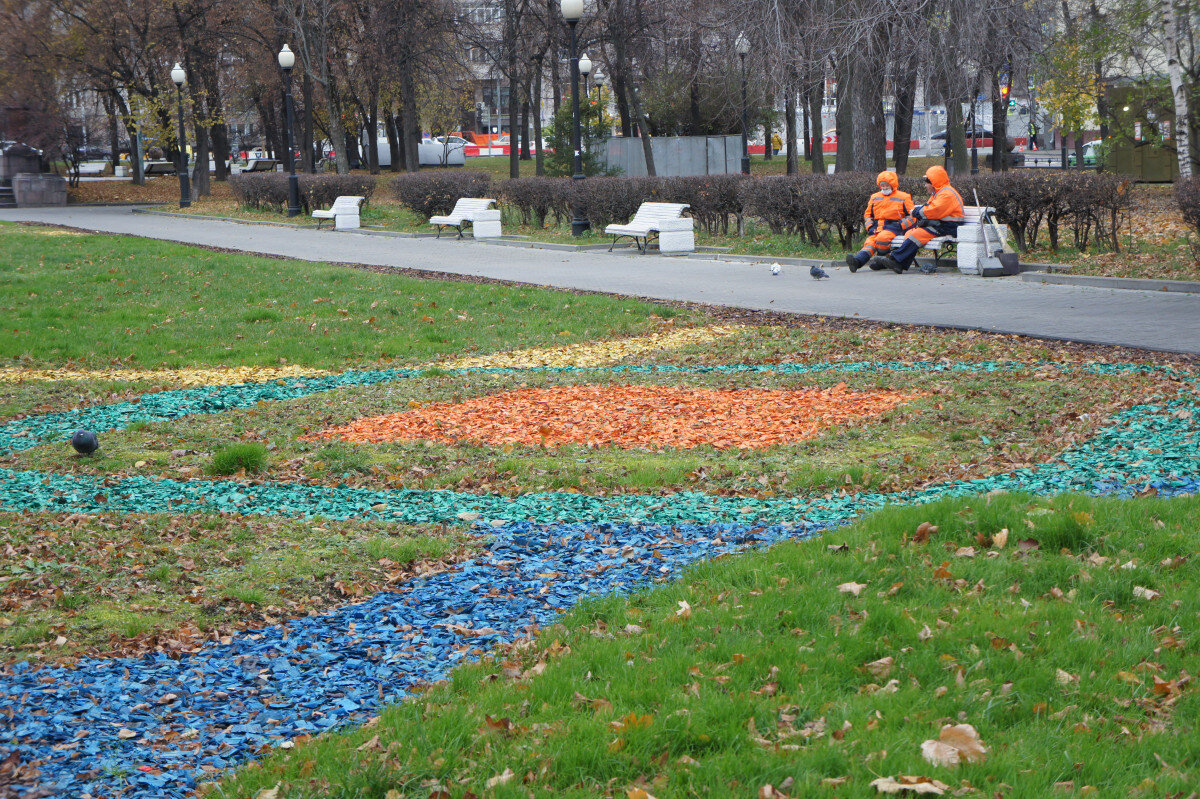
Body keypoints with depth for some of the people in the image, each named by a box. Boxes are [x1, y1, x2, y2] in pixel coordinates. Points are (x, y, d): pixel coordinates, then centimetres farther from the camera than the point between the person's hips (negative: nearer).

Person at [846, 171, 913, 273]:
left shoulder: (903, 197, 7)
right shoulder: (875, 197, 22)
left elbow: (912, 215, 4)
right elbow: (867, 214, 27)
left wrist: (901, 226, -8)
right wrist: (870, 227, 8)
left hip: (893, 226, -4)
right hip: (877, 226, 4)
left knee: (882, 238, -36)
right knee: (869, 242, -25)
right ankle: (857, 261, -49)